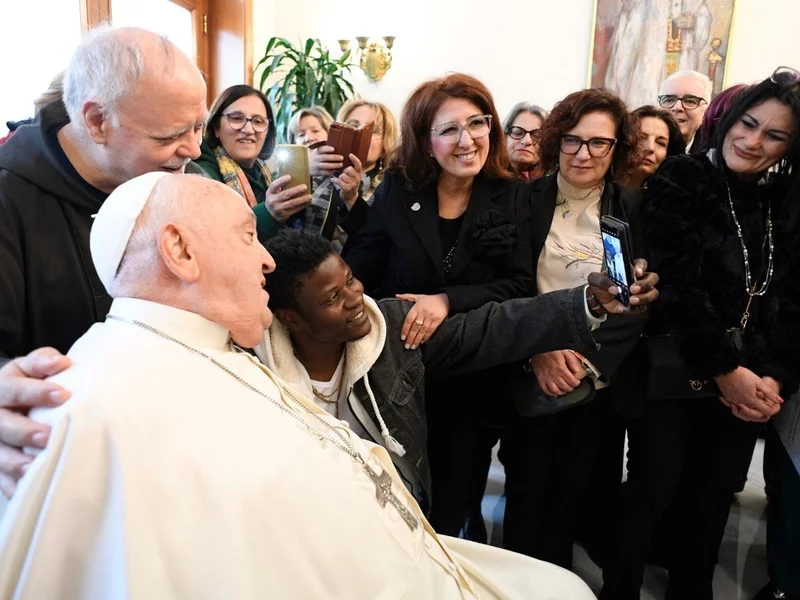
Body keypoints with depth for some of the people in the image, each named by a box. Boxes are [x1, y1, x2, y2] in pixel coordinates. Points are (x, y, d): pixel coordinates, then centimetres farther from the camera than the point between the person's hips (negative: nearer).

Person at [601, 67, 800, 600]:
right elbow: (677, 284, -14)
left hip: (749, 383, 5)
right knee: (650, 496, 3)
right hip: (674, 374, -4)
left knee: (713, 501, 15)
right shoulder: (679, 182, -7)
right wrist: (723, 369, -14)